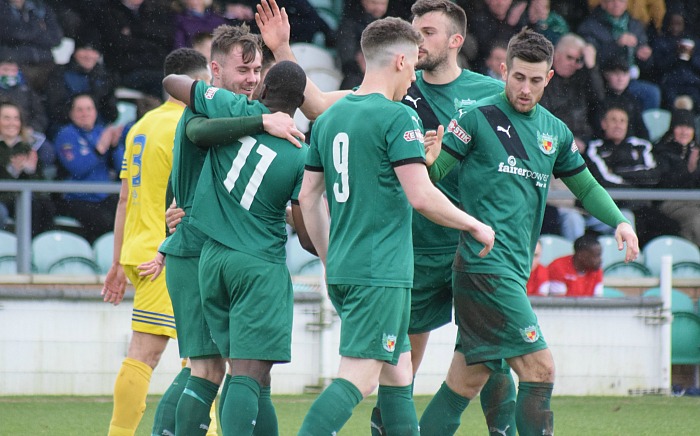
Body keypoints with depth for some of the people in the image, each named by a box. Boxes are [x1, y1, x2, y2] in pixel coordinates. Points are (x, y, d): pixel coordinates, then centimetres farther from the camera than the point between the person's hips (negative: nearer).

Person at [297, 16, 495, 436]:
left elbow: (309, 196, 16)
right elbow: (421, 196, -17)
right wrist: (475, 225, -2)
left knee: (398, 373, 16)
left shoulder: (330, 117, 12)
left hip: (342, 271, 8)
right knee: (359, 378, -11)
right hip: (382, 273, -8)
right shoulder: (398, 117, -11)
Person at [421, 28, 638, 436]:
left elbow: (586, 186, 26)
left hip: (515, 270, 7)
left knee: (468, 378, 9)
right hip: (485, 263, -7)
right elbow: (431, 173, -4)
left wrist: (620, 221, 10)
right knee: (540, 368, -12)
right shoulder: (477, 118, -4)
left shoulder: (555, 131, 16)